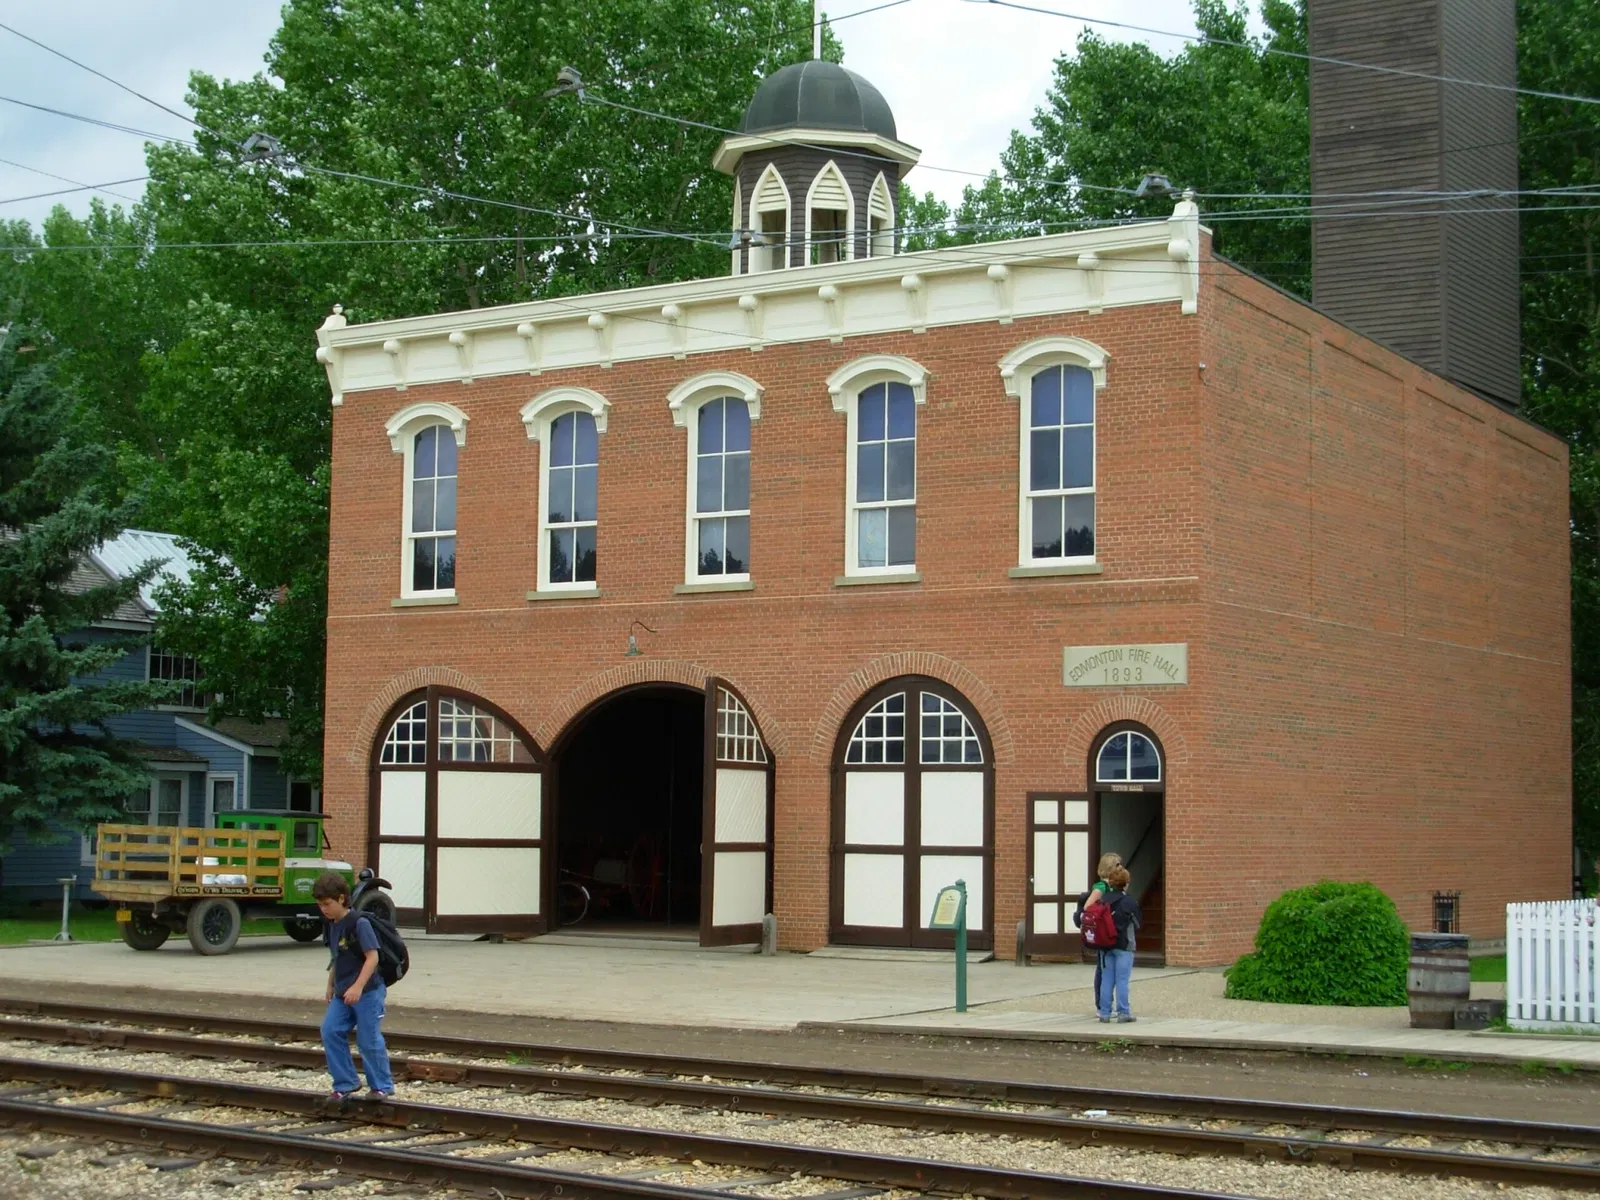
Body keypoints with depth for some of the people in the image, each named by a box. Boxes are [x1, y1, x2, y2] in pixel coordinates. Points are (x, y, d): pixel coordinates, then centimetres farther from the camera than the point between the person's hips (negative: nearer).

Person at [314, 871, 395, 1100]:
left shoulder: (359, 923, -16)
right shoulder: (330, 925, 9)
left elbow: (372, 956, -20)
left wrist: (358, 987, -26)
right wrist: (331, 985, 24)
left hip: (367, 992, -8)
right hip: (342, 993, 8)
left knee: (369, 1040, -3)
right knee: (330, 1032, -3)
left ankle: (382, 1086, 11)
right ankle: (345, 1083, 7)